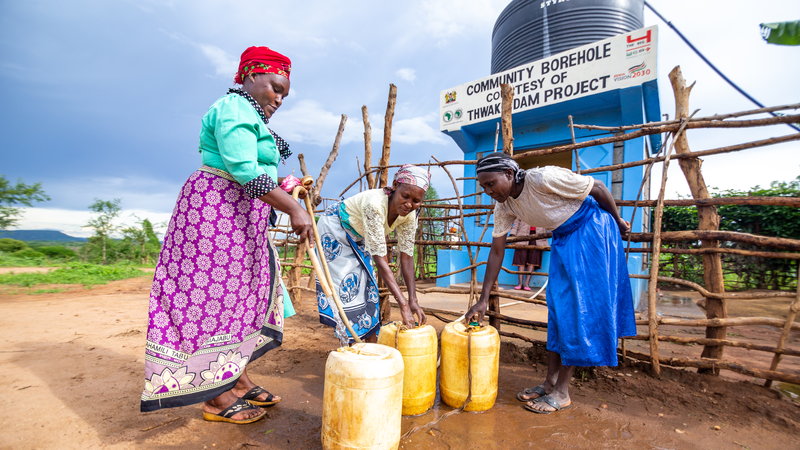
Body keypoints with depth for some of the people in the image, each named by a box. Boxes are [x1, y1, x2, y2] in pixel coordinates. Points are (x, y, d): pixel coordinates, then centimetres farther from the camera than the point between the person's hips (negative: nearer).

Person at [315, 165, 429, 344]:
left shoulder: (409, 215, -20)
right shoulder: (375, 204, -42)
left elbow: (406, 256, -17)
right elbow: (380, 258, -42)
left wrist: (413, 300, -24)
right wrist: (403, 304, -43)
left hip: (357, 238, 7)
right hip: (335, 229, -6)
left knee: (367, 286, 5)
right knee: (346, 287, -10)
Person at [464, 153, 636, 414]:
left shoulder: (544, 179, -30)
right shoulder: (504, 207, -9)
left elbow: (598, 188, -16)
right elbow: (496, 251, -5)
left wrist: (618, 222, 0)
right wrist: (483, 300, -6)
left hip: (591, 229, -7)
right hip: (563, 237, 7)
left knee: (579, 307, -5)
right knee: (557, 307, 6)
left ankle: (562, 392, 3)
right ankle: (550, 382, 17)